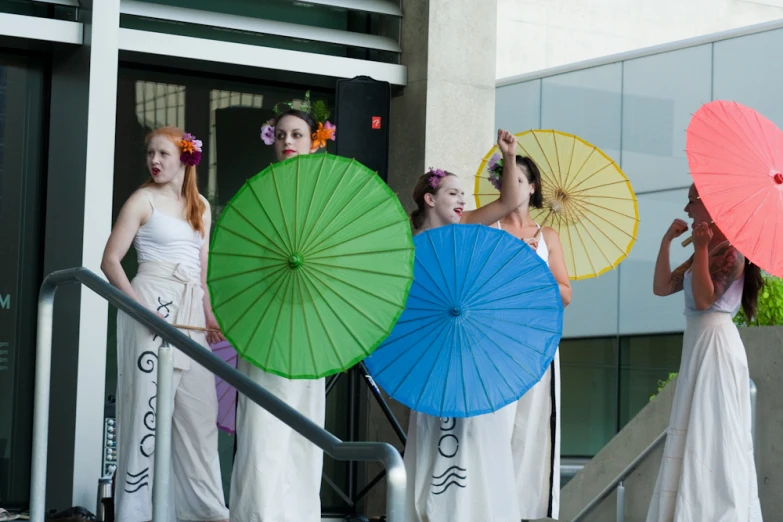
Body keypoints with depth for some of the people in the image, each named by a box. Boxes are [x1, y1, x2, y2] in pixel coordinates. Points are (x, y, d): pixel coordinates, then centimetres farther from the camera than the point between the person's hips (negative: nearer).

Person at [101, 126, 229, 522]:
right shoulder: (143, 200, -2)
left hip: (189, 311, 6)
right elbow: (110, 260, -8)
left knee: (199, 408, 8)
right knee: (148, 400, -5)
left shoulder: (200, 206, 14)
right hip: (152, 303, -6)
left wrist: (209, 314, 6)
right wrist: (140, 305, -19)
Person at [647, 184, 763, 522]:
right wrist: (667, 242, 5)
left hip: (716, 346, -9)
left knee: (712, 434, -9)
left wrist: (700, 249, -20)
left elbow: (704, 299, -21)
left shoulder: (730, 252, -11)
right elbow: (661, 287, 12)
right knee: (696, 436, 9)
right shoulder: (705, 251, 15)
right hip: (697, 346, 9)